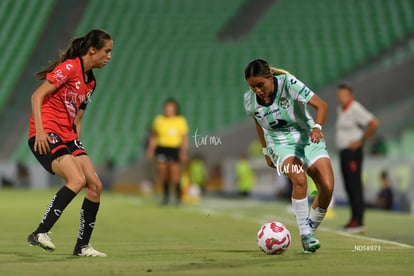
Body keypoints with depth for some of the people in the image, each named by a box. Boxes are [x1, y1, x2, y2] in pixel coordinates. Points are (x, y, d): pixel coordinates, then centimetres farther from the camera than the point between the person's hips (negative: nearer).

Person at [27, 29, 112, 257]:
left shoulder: (90, 81, 17)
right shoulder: (69, 68, -10)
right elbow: (37, 96, -14)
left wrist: (77, 143, 13)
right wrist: (40, 130, -23)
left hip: (67, 137, 9)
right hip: (46, 135, -9)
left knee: (95, 185, -2)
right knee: (77, 180, -25)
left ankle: (82, 246, 6)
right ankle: (40, 233, -22)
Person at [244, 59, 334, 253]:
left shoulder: (288, 84, -21)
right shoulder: (250, 99, -10)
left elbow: (321, 105, -23)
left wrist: (317, 127, -40)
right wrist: (266, 151, 15)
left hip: (309, 139, 0)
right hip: (281, 144, 0)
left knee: (327, 187, -16)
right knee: (299, 180, -31)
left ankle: (311, 229, 8)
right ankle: (305, 235, -21)